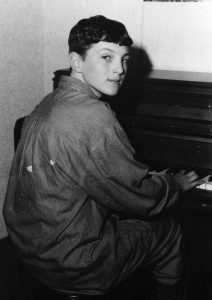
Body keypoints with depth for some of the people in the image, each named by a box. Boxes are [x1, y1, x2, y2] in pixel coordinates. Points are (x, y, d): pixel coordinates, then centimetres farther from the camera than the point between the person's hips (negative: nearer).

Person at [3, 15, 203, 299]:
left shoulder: (48, 103, 4)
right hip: (71, 264, -8)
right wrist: (177, 183, 2)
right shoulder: (93, 116, -25)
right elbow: (140, 198, -18)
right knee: (170, 231, 12)